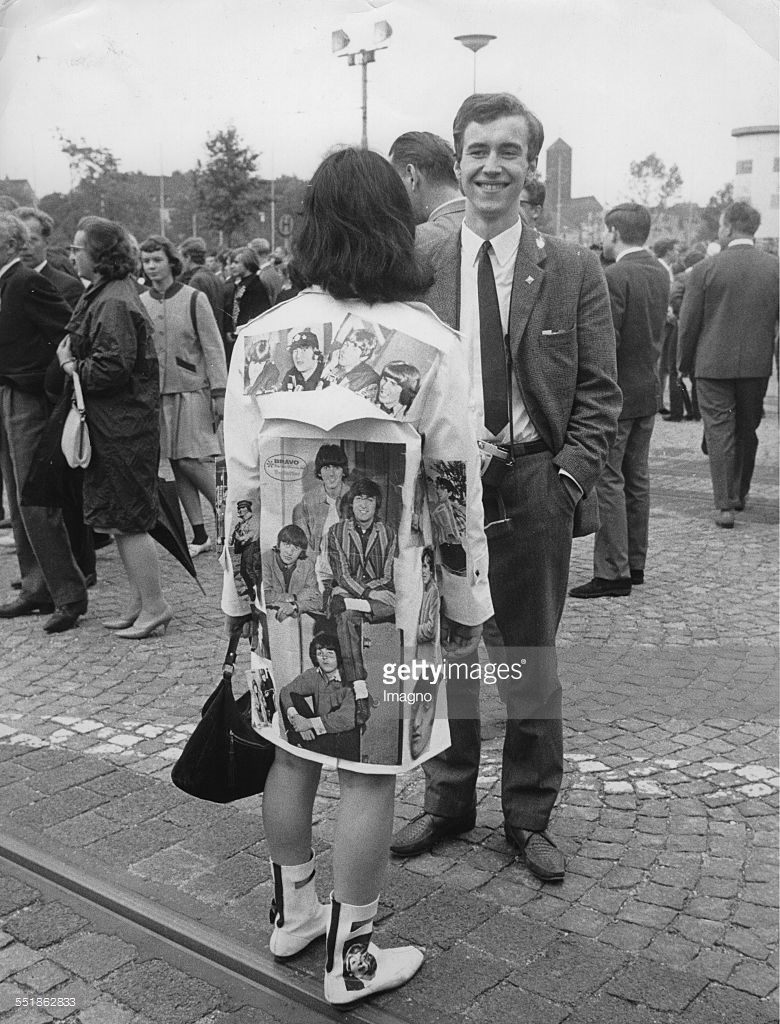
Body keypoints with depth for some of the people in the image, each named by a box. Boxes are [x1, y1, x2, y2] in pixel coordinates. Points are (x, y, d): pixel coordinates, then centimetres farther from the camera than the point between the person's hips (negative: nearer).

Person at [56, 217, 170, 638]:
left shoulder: (113, 303, -18)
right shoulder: (105, 294, 14)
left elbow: (114, 367, -24)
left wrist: (76, 369, -9)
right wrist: (73, 355, 4)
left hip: (122, 426, -10)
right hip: (114, 425, 10)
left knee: (128, 521, -3)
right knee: (123, 520, 15)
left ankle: (154, 607, 7)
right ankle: (138, 602, 24)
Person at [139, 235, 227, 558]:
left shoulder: (194, 299, -3)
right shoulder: (140, 303, 6)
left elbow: (213, 349, -4)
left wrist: (219, 393, -10)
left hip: (191, 391, -4)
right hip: (157, 394, 4)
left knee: (192, 461, -9)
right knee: (177, 465, 5)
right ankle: (200, 534, 13)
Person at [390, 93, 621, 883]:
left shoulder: (573, 271, 2)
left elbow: (599, 393, 0)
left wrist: (568, 479, -10)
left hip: (535, 486, -1)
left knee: (531, 656, 10)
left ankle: (529, 815, 28)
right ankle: (447, 801, 31)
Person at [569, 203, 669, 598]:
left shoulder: (614, 277, -17)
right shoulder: (660, 273, 10)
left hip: (617, 392, -9)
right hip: (648, 391, 9)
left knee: (607, 481, -4)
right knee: (636, 479, 15)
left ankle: (612, 573, -2)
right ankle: (635, 564, 24)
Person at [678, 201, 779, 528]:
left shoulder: (705, 269, -9)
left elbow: (689, 322, -5)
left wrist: (685, 363, 6)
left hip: (713, 364, -3)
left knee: (719, 431, 2)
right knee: (747, 430, 18)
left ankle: (725, 505, -2)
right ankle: (740, 493, 33)